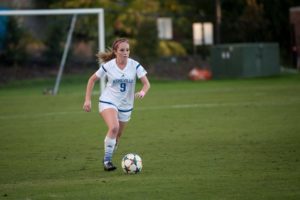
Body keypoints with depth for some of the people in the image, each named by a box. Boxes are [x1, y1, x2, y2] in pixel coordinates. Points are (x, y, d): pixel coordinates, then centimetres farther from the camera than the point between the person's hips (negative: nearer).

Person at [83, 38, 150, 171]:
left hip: (126, 105, 3)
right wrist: (87, 99, -3)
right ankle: (107, 160, -19)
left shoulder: (135, 65, -8)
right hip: (108, 102, -3)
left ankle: (107, 160, 38)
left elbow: (146, 83, -11)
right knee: (114, 127, -29)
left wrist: (142, 92, -34)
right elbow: (92, 80, 3)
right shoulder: (108, 66, -10)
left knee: (117, 136, 14)